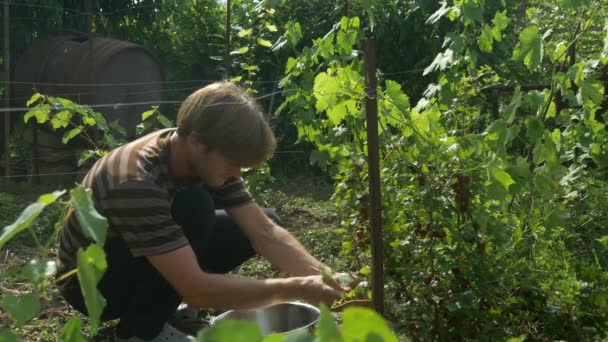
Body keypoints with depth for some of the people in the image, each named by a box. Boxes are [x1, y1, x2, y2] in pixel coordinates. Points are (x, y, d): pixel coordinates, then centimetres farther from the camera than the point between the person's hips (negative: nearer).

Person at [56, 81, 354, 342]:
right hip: (90, 281, -7)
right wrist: (296, 289, -38)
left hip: (155, 264, 7)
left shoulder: (208, 158, -14)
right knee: (195, 207, -32)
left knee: (257, 225, -5)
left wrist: (324, 278, -29)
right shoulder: (137, 184, -37)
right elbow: (196, 290, -40)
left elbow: (265, 232, -15)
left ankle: (158, 297, 6)